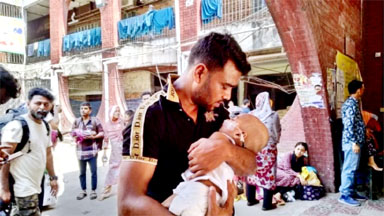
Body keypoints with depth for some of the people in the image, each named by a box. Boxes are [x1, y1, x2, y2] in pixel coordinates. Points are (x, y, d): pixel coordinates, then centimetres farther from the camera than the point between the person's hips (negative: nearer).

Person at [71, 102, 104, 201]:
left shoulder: (95, 120, -1)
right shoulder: (76, 121, 9)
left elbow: (102, 133, -2)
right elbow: (73, 133, 9)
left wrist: (93, 137, -15)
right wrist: (77, 135, -11)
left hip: (92, 150, -3)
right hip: (80, 150, 3)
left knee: (93, 172, 3)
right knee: (82, 172, 12)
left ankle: (93, 191, 17)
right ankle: (83, 191, 25)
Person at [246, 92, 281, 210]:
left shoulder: (251, 114, -2)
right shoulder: (274, 115, -8)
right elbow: (278, 132, 3)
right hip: (268, 148, -3)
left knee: (252, 173, 14)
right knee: (268, 174, 5)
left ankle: (251, 199, 25)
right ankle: (267, 204, 10)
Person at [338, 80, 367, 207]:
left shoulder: (352, 103, 16)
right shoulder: (351, 104, -16)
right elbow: (349, 125, -22)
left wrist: (364, 130, 33)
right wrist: (354, 142, -22)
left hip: (355, 141, 10)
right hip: (352, 142, -10)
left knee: (352, 169, 15)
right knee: (349, 169, -5)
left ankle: (351, 192, 23)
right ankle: (345, 195, 1)